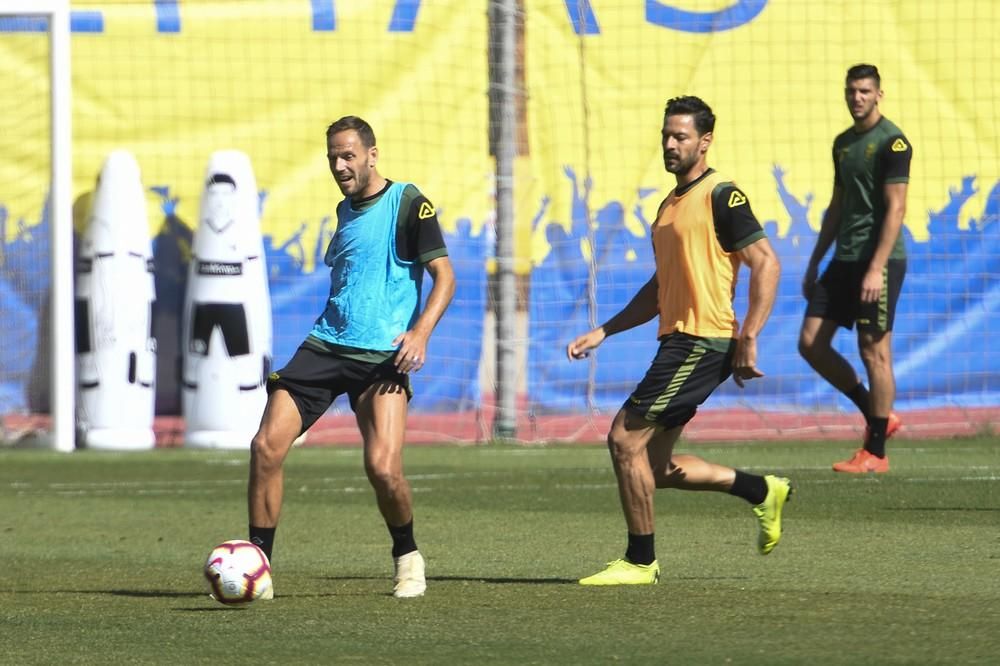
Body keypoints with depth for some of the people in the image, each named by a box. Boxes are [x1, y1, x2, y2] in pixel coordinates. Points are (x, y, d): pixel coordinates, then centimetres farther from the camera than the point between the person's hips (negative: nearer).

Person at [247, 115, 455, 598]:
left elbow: (444, 274, -8)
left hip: (382, 355, -6)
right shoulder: (346, 210, 18)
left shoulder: (407, 203, -3)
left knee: (383, 467, -18)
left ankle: (407, 559, 10)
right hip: (326, 344, 6)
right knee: (266, 446, -10)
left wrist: (421, 331, -21)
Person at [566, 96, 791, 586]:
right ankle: (762, 491, 20)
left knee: (626, 438, -11)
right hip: (677, 343, 10)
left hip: (702, 343, -10)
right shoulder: (671, 204, 19)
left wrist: (748, 338, -21)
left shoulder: (721, 196, -10)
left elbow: (766, 264, -15)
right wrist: (603, 332, 19)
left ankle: (640, 561, -2)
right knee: (654, 467, 8)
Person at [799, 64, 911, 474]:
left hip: (880, 258, -8)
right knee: (811, 343, 4)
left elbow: (895, 209, -15)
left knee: (874, 352, -5)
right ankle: (877, 415, 16)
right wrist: (814, 264, 20)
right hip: (845, 258, 9)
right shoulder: (843, 143, 16)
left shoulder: (892, 142, -9)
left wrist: (876, 269, -21)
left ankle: (875, 453, 1)